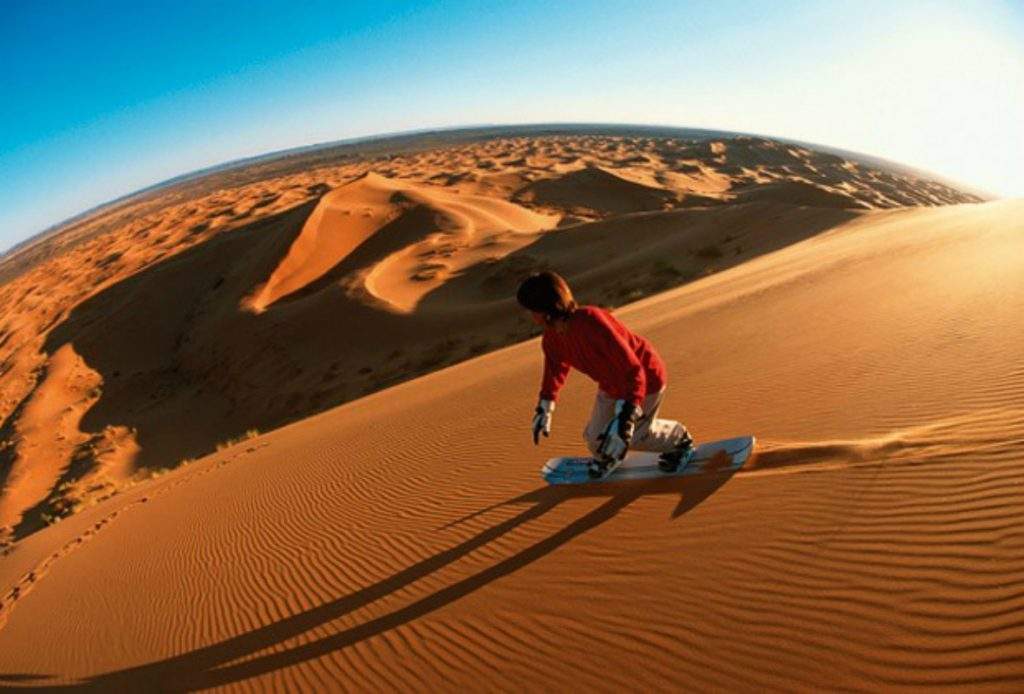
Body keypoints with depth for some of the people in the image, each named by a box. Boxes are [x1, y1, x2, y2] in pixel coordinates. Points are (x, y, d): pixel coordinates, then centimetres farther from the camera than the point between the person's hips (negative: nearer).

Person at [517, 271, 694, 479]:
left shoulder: (591, 322, -40)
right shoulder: (551, 337, -15)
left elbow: (633, 370, -41)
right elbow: (555, 367, 8)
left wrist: (625, 420, -46)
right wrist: (544, 408, 13)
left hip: (644, 378, -6)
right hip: (611, 385, 6)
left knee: (633, 436, 8)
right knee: (595, 437, 6)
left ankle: (680, 440, 37)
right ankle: (606, 456, 42)